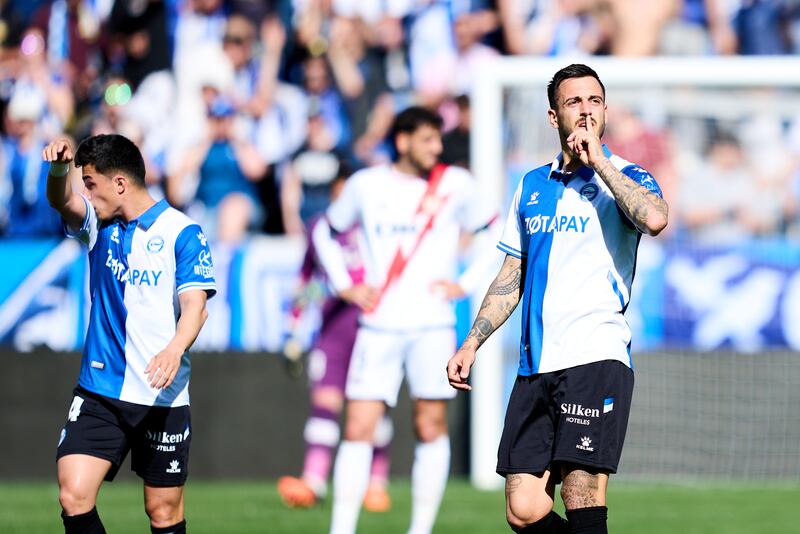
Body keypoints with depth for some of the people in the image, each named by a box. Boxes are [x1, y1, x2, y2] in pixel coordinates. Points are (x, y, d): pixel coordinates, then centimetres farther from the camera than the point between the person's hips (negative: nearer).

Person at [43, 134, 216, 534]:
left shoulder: (182, 233, -5)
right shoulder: (98, 224, 10)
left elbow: (195, 307, -13)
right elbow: (63, 201, -10)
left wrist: (174, 350, -33)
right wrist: (58, 168, -32)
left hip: (161, 397, -4)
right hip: (98, 392, 4)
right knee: (73, 496, -12)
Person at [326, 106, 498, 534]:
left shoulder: (455, 185, 2)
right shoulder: (366, 185, 4)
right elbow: (328, 230, 19)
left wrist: (466, 284, 1)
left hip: (433, 326, 0)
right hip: (378, 328, 0)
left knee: (431, 427, 1)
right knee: (358, 430, -6)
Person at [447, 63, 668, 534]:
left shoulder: (625, 177, 2)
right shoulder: (532, 186, 18)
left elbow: (655, 218, -23)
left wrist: (597, 161, -13)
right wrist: (472, 343, 17)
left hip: (596, 358, -5)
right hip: (537, 367, 5)